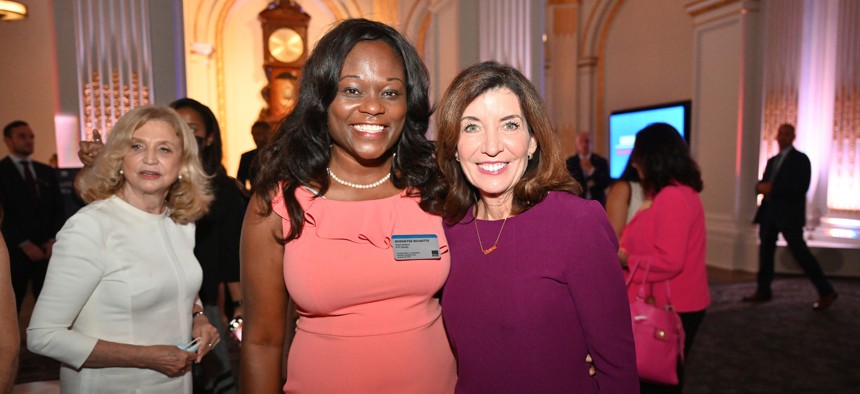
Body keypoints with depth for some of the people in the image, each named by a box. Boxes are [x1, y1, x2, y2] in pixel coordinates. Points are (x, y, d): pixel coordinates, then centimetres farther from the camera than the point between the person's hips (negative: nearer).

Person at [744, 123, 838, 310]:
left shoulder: (800, 159, -4)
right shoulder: (772, 160, 18)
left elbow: (801, 187, -16)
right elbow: (763, 183, 16)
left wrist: (772, 188, -19)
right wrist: (761, 186, -7)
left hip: (789, 214, -7)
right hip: (770, 212, 7)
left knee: (800, 252, -6)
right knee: (765, 250, 8)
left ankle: (826, 292, 7)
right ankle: (763, 291, 16)